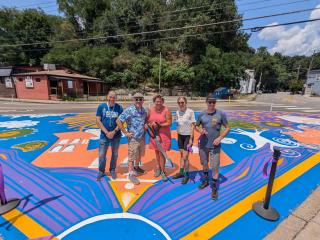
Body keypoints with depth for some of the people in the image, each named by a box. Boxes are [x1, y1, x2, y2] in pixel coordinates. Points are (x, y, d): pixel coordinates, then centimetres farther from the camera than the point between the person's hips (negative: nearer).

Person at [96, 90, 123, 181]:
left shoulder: (119, 108, -5)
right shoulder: (101, 107, -4)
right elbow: (98, 121, -6)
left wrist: (114, 132, -15)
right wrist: (106, 132, -13)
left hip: (116, 135, 0)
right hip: (104, 135, 0)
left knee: (115, 154, 14)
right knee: (102, 155, 8)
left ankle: (112, 170, 34)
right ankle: (101, 172, 30)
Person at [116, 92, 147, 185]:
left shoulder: (144, 110, 4)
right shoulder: (129, 110, -17)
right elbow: (118, 121, -18)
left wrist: (146, 125, 0)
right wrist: (125, 133, -16)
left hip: (142, 137, 7)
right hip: (133, 138, -6)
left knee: (140, 154, 22)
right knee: (132, 157, 6)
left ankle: (136, 167, 46)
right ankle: (131, 174, 22)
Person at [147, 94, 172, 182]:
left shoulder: (166, 111, -9)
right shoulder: (151, 110, 3)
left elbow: (169, 123, -12)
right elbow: (147, 120, 9)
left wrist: (159, 125, -21)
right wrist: (151, 124, -13)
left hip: (163, 135, -4)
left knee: (162, 153, 1)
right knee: (156, 152, 14)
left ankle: (162, 172, 19)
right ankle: (158, 168, 34)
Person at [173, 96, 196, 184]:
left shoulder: (190, 112, -14)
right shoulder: (177, 112, 2)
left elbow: (192, 126, -13)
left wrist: (191, 139, -14)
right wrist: (177, 135, 10)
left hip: (188, 136, -5)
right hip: (180, 136, 5)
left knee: (185, 157, -2)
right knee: (181, 155, 15)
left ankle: (186, 175, 19)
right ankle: (181, 172, 31)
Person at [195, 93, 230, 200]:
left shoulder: (221, 114, -9)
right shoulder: (202, 114, -3)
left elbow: (227, 128, -2)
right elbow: (196, 126, 10)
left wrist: (220, 138, -14)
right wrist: (200, 130, -12)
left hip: (215, 145, -3)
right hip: (203, 144, 3)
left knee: (215, 167, 4)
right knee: (204, 164, 19)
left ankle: (214, 187, 25)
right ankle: (206, 180, 43)